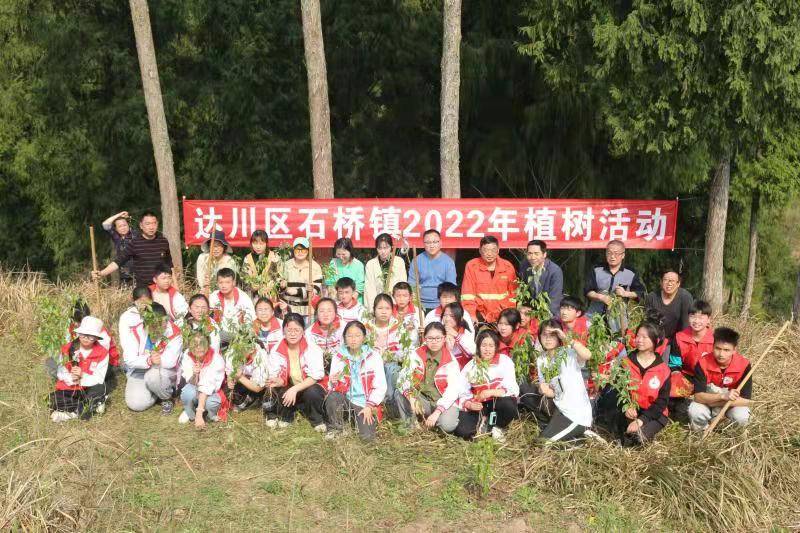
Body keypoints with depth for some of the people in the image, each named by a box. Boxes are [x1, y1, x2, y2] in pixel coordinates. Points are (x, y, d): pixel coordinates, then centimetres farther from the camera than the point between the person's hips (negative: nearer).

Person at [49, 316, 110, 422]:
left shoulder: (102, 353, -10)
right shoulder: (67, 349, -5)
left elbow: (99, 379, -13)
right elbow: (61, 373, -3)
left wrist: (82, 376, -29)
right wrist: (72, 378, -25)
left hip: (88, 389, -1)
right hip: (68, 388, 1)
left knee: (100, 388, -33)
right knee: (58, 404, -26)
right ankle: (92, 404, -10)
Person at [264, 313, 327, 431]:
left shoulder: (312, 349, -14)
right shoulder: (276, 351, -7)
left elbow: (315, 377, -20)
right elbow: (275, 377, -6)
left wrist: (295, 389, -31)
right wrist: (277, 381, -32)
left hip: (310, 387, -2)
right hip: (288, 390, 2)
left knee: (312, 392, -35)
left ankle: (318, 421, -5)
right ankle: (284, 417, 2)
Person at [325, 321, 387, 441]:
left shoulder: (373, 356, -5)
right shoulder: (339, 356, -1)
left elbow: (380, 386, -5)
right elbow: (332, 387, -3)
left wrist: (370, 406, -12)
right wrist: (333, 382, -25)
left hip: (365, 403, -1)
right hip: (346, 398, 1)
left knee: (367, 436, -20)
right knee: (332, 397, -31)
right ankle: (335, 428, -4)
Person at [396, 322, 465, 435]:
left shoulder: (451, 362, -11)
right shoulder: (418, 355, -3)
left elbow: (453, 391, -18)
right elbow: (402, 378, -10)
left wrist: (437, 412, -28)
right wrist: (412, 398, -28)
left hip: (443, 403, -3)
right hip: (422, 399, 3)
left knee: (447, 425, -32)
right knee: (401, 393, -22)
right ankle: (409, 425, -5)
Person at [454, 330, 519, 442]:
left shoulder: (504, 361, -5)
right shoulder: (470, 366, 2)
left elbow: (513, 390, -14)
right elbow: (463, 394, -1)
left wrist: (490, 393, -24)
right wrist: (469, 405, -21)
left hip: (499, 403, -1)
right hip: (479, 407, 1)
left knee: (508, 404, -37)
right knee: (461, 429, -26)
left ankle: (498, 427, -4)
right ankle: (483, 423, 6)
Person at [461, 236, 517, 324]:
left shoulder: (508, 267, 3)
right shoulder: (471, 266, -5)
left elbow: (513, 294, 11)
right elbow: (467, 295, -6)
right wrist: (471, 316, -13)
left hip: (503, 317, 2)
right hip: (481, 317, -2)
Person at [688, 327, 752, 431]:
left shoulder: (743, 365, -23)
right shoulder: (703, 363, -22)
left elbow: (746, 400, -23)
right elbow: (698, 396, -25)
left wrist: (714, 403, -24)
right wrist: (723, 396, -40)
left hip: (733, 404, 0)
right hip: (707, 400, 0)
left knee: (742, 417, -31)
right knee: (694, 411, -30)